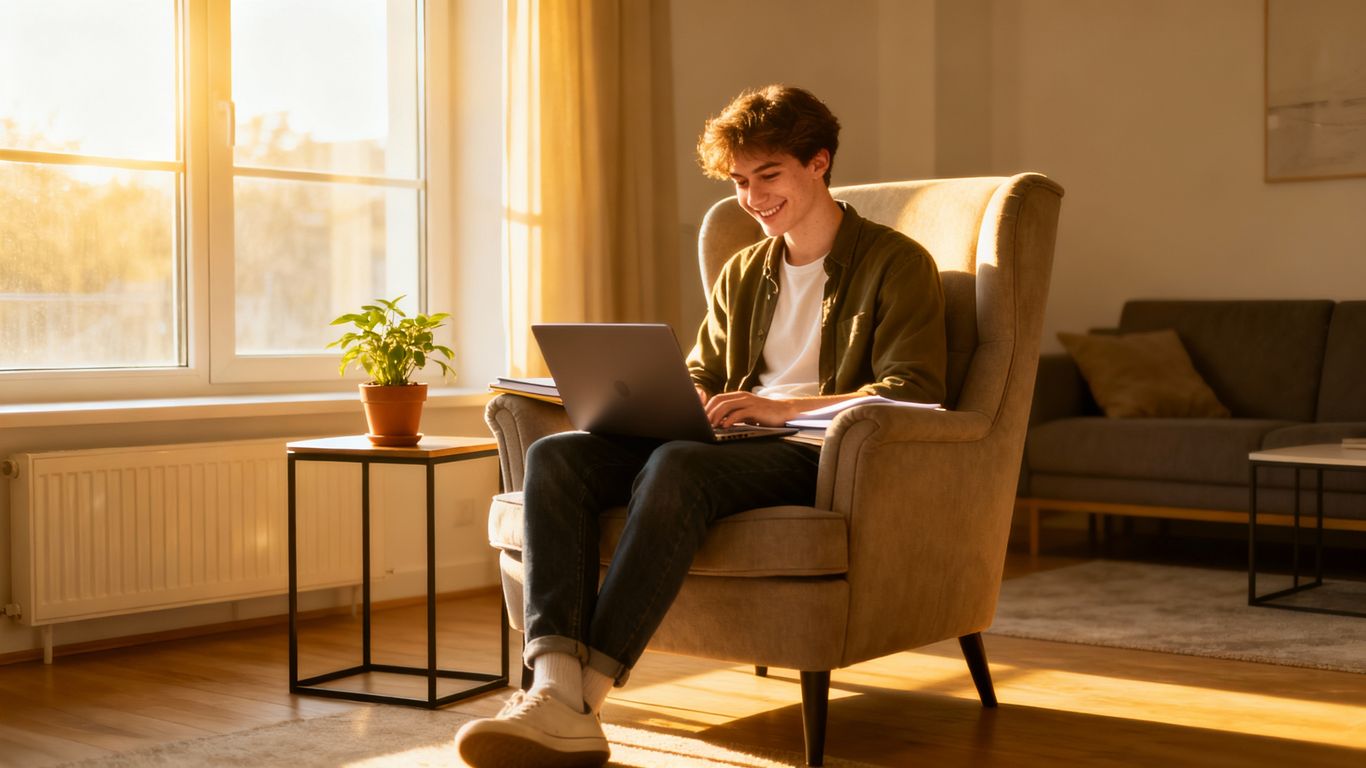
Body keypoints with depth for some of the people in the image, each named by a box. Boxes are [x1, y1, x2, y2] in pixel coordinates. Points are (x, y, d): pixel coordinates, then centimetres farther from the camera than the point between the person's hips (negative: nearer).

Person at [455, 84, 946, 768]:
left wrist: (784, 406, -19)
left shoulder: (896, 264, 5)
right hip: (727, 440, 7)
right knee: (554, 456, -20)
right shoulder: (742, 275, 26)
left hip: (816, 451, -6)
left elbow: (913, 393, -8)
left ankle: (577, 700, -40)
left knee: (677, 466, -38)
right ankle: (556, 686, -38)